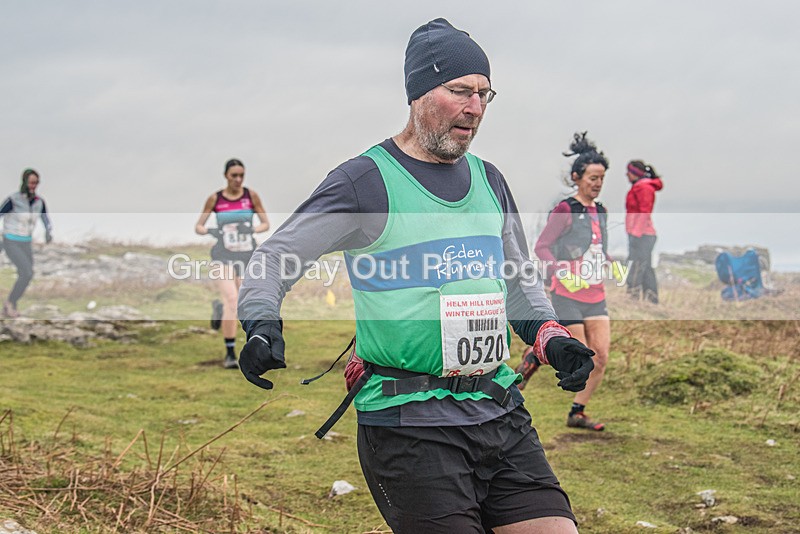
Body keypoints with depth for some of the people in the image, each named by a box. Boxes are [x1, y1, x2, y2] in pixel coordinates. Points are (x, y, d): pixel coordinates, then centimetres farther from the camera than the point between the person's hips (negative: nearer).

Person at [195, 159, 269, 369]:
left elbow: (266, 224, 4)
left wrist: (252, 229, -17)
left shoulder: (251, 196, 0)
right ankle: (230, 354, -14)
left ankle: (218, 309, 49)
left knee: (237, 305, 10)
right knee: (231, 300, -21)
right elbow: (198, 227, 5)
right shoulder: (215, 198, -1)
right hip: (224, 256, -2)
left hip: (247, 256, 2)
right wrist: (209, 231, -17)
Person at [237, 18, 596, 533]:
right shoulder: (365, 180, -4)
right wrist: (262, 327, -19)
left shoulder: (490, 181, 15)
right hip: (408, 421, -6)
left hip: (501, 414, 6)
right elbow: (274, 259, -1)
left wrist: (552, 338, 9)